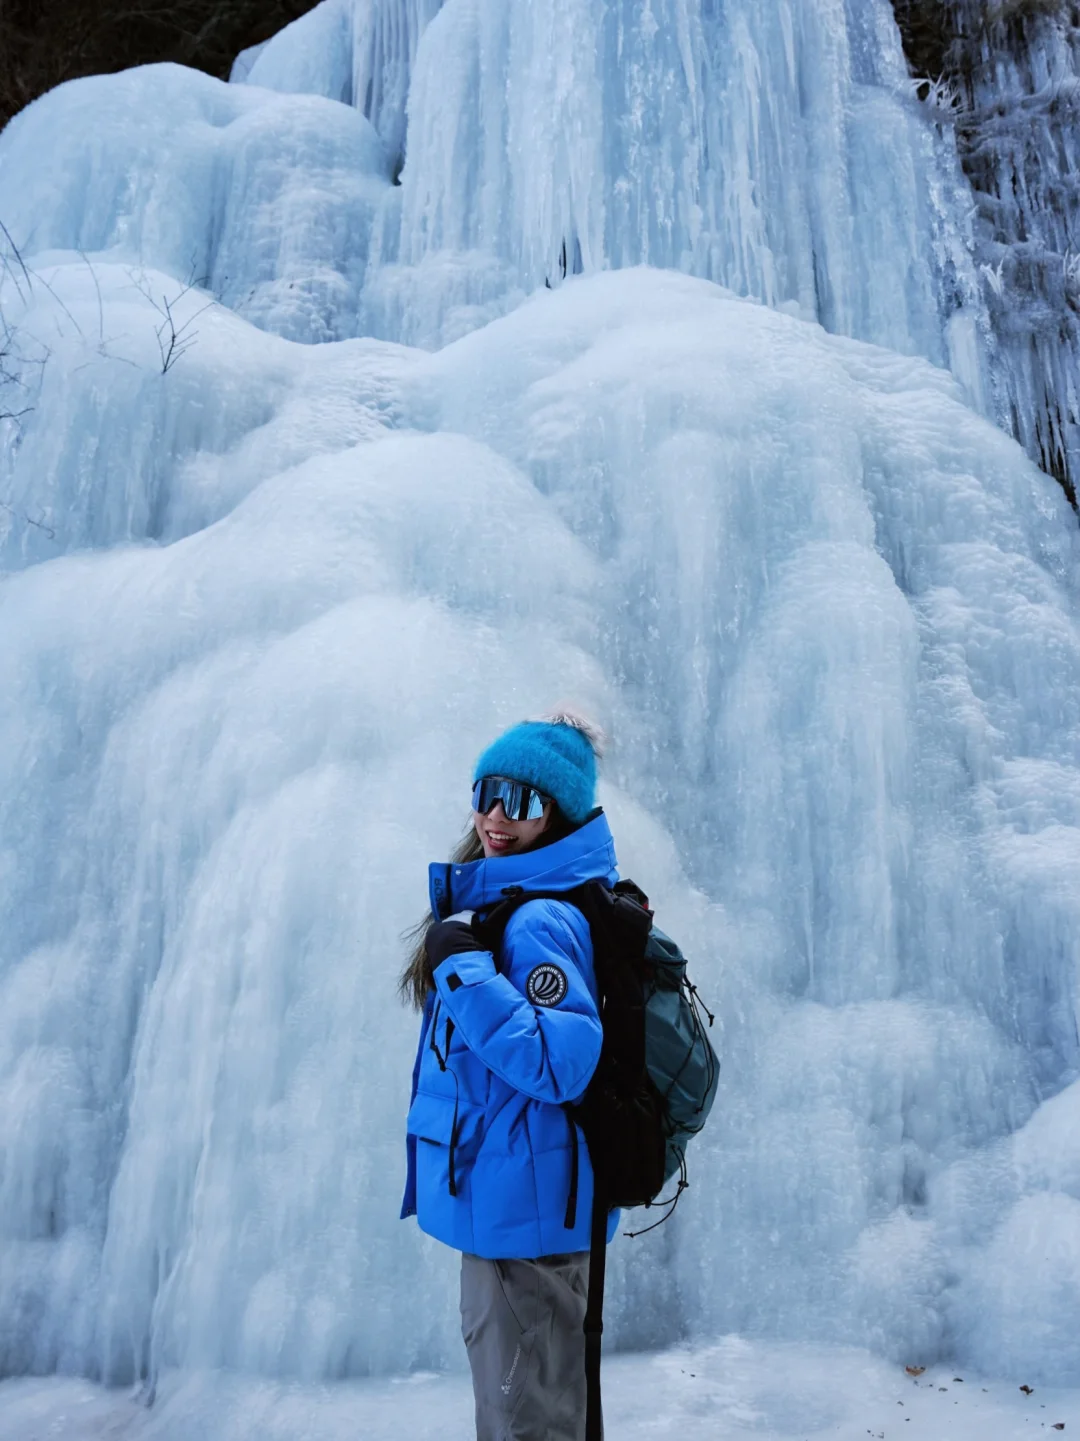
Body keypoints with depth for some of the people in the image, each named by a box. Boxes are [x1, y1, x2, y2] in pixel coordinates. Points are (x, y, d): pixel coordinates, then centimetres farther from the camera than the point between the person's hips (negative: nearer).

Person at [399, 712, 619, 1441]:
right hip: (504, 1206, 10)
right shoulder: (496, 900, 8)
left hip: (524, 1213, -10)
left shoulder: (540, 921, -22)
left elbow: (561, 1063, -30)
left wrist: (463, 968, -28)